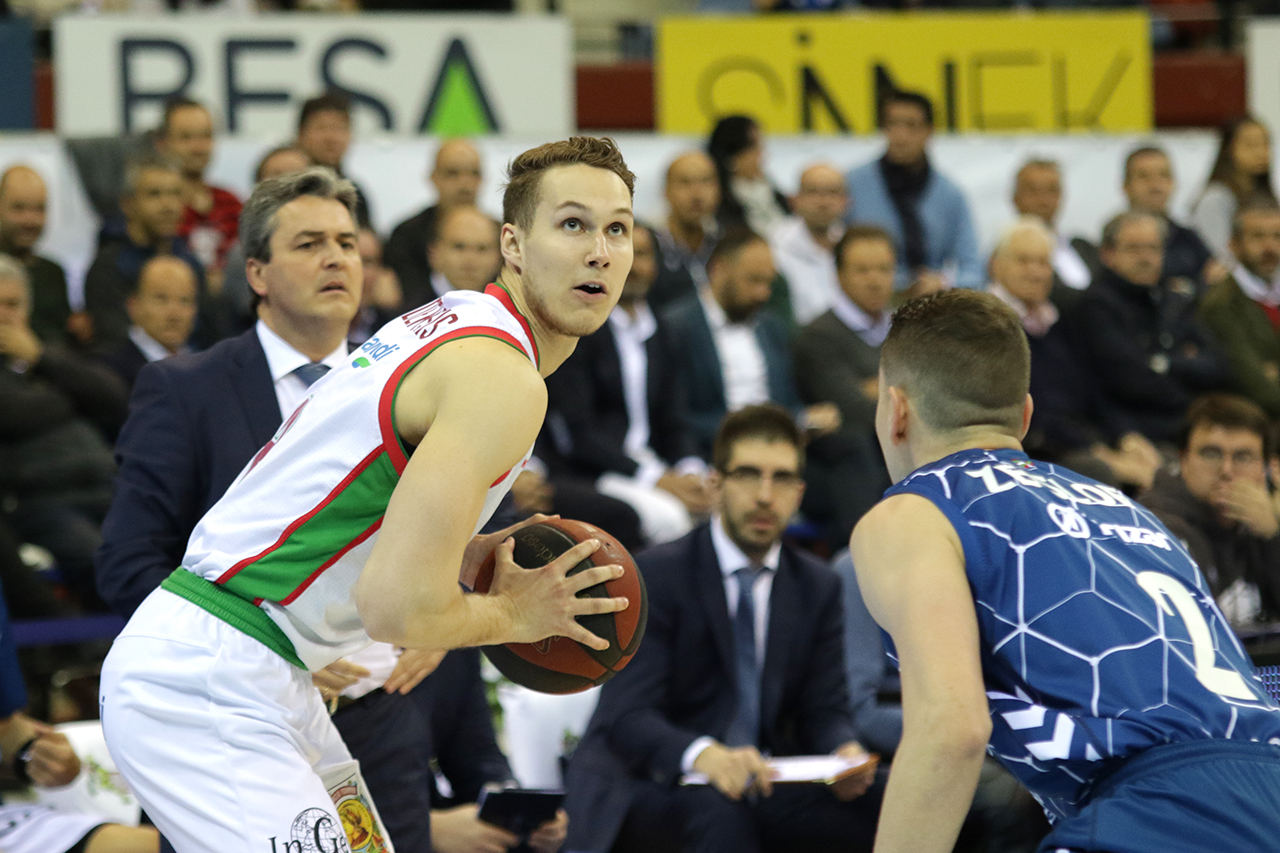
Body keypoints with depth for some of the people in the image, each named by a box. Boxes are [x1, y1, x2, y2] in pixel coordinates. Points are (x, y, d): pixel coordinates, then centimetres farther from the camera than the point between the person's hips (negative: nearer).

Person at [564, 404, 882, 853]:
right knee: (719, 815, -38)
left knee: (871, 809, -23)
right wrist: (704, 755, -40)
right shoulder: (654, 576, -8)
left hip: (757, 782, 4)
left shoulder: (818, 587, 10)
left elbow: (825, 710, 7)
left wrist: (844, 753, -20)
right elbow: (628, 716, -18)